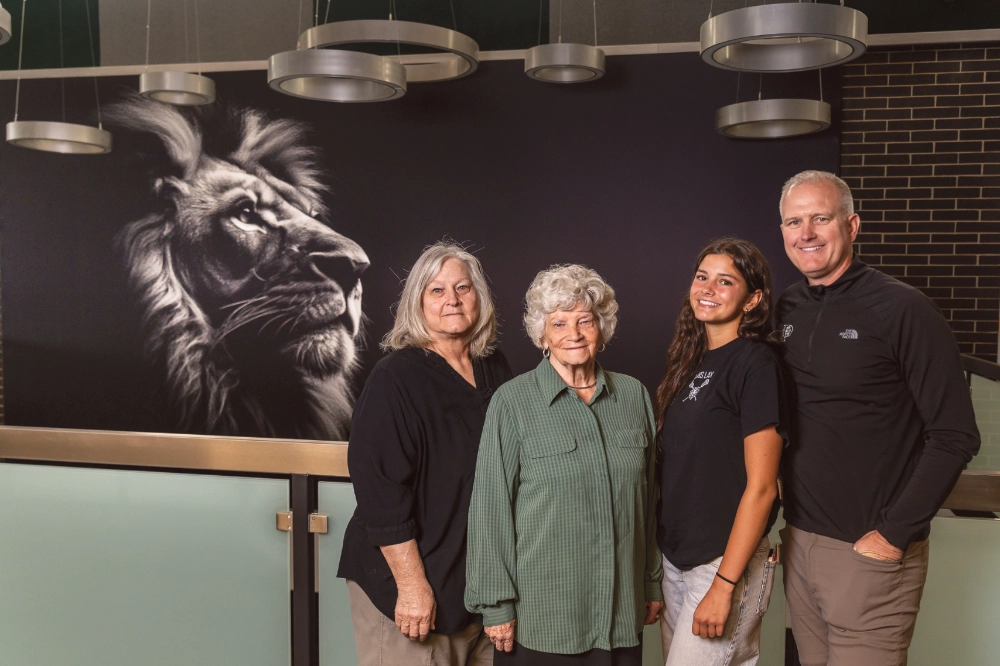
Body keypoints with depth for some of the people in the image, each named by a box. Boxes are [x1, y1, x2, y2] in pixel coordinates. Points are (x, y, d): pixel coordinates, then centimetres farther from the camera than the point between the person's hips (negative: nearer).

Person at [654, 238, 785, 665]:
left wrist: (724, 585, -17)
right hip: (677, 557, 7)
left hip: (727, 561, -6)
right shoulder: (691, 361, 8)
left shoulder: (755, 365, -13)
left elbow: (760, 486, -16)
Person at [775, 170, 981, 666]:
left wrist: (894, 534, -14)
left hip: (868, 551, -5)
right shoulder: (786, 310, 5)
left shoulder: (904, 310, -12)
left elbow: (955, 437, -13)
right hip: (799, 539, 6)